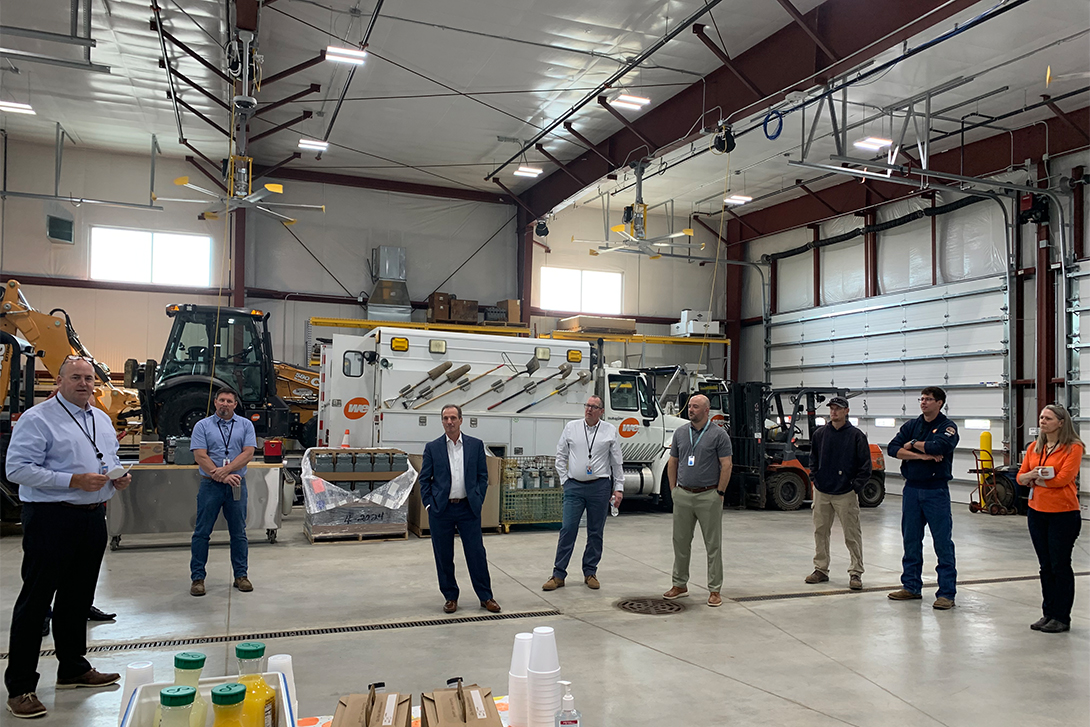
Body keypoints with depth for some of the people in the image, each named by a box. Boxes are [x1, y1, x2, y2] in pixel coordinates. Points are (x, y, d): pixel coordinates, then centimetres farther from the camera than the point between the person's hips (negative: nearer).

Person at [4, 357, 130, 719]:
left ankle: (73, 668, 31)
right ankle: (20, 687, 8)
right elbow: (17, 468, -17)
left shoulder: (102, 420, 14)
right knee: (35, 601, -1)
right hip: (52, 518, -7)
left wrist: (119, 478, 2)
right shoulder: (37, 419, -9)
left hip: (93, 518, 7)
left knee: (78, 598, 17)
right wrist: (73, 480, -22)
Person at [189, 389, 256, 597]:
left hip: (237, 485, 1)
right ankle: (197, 577, 11)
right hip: (210, 485, -1)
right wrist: (222, 477, -14)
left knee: (239, 532, 8)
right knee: (202, 532, 2)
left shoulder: (245, 425, 7)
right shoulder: (203, 426, 3)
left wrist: (225, 470, -16)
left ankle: (241, 575, 17)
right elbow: (200, 456, -6)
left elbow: (248, 453, -4)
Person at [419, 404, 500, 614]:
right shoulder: (432, 447, 2)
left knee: (477, 553, 2)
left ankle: (485, 597, 14)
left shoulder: (476, 445, 3)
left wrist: (478, 501, -1)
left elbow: (483, 476, 7)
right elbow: (424, 479, 5)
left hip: (468, 508, 0)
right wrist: (429, 504, -2)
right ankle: (450, 597, 21)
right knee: (443, 556, 6)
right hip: (441, 510, 0)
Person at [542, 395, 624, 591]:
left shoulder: (610, 431, 4)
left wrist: (619, 488, 4)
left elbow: (617, 462, 7)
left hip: (600, 487, 0)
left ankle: (590, 573, 20)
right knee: (568, 529, -3)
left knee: (595, 531, 8)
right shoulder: (571, 427, 5)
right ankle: (558, 575, 4)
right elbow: (560, 457, 10)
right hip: (574, 486, 0)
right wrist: (565, 480, 3)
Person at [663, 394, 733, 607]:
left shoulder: (719, 434, -5)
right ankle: (680, 584, 22)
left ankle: (715, 590, 10)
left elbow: (726, 465, -7)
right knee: (680, 542, 10)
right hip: (683, 496, 4)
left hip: (708, 496, -4)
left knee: (713, 544, 2)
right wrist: (673, 490, 8)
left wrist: (720, 493, -10)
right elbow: (672, 463, 13)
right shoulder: (680, 432, 8)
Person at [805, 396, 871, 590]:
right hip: (821, 492, 4)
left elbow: (865, 465, -3)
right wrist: (815, 478, 8)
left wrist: (856, 487, -7)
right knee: (820, 531, 10)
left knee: (852, 534, 0)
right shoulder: (820, 433, 6)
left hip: (846, 494, -4)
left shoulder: (856, 435, -5)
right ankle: (821, 569, 21)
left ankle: (855, 573, 9)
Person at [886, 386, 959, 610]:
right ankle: (911, 586, 22)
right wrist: (922, 455, -14)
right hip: (911, 489, 5)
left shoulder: (947, 427, -4)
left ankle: (946, 593, 4)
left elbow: (938, 446, -24)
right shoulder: (911, 425, 11)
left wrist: (913, 444, -7)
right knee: (911, 540, 11)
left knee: (943, 542, -2)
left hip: (936, 491, -5)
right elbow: (893, 448, -2)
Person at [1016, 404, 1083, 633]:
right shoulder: (1034, 448, 9)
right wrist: (1032, 475, -14)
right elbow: (1021, 477, 7)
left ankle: (1062, 618, 12)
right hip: (1037, 512, 6)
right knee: (1046, 566, 13)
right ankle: (1048, 614, 22)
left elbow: (1063, 478, -19)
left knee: (1060, 566, 2)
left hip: (1063, 514, -6)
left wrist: (1035, 480, -8)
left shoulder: (1073, 448, -9)